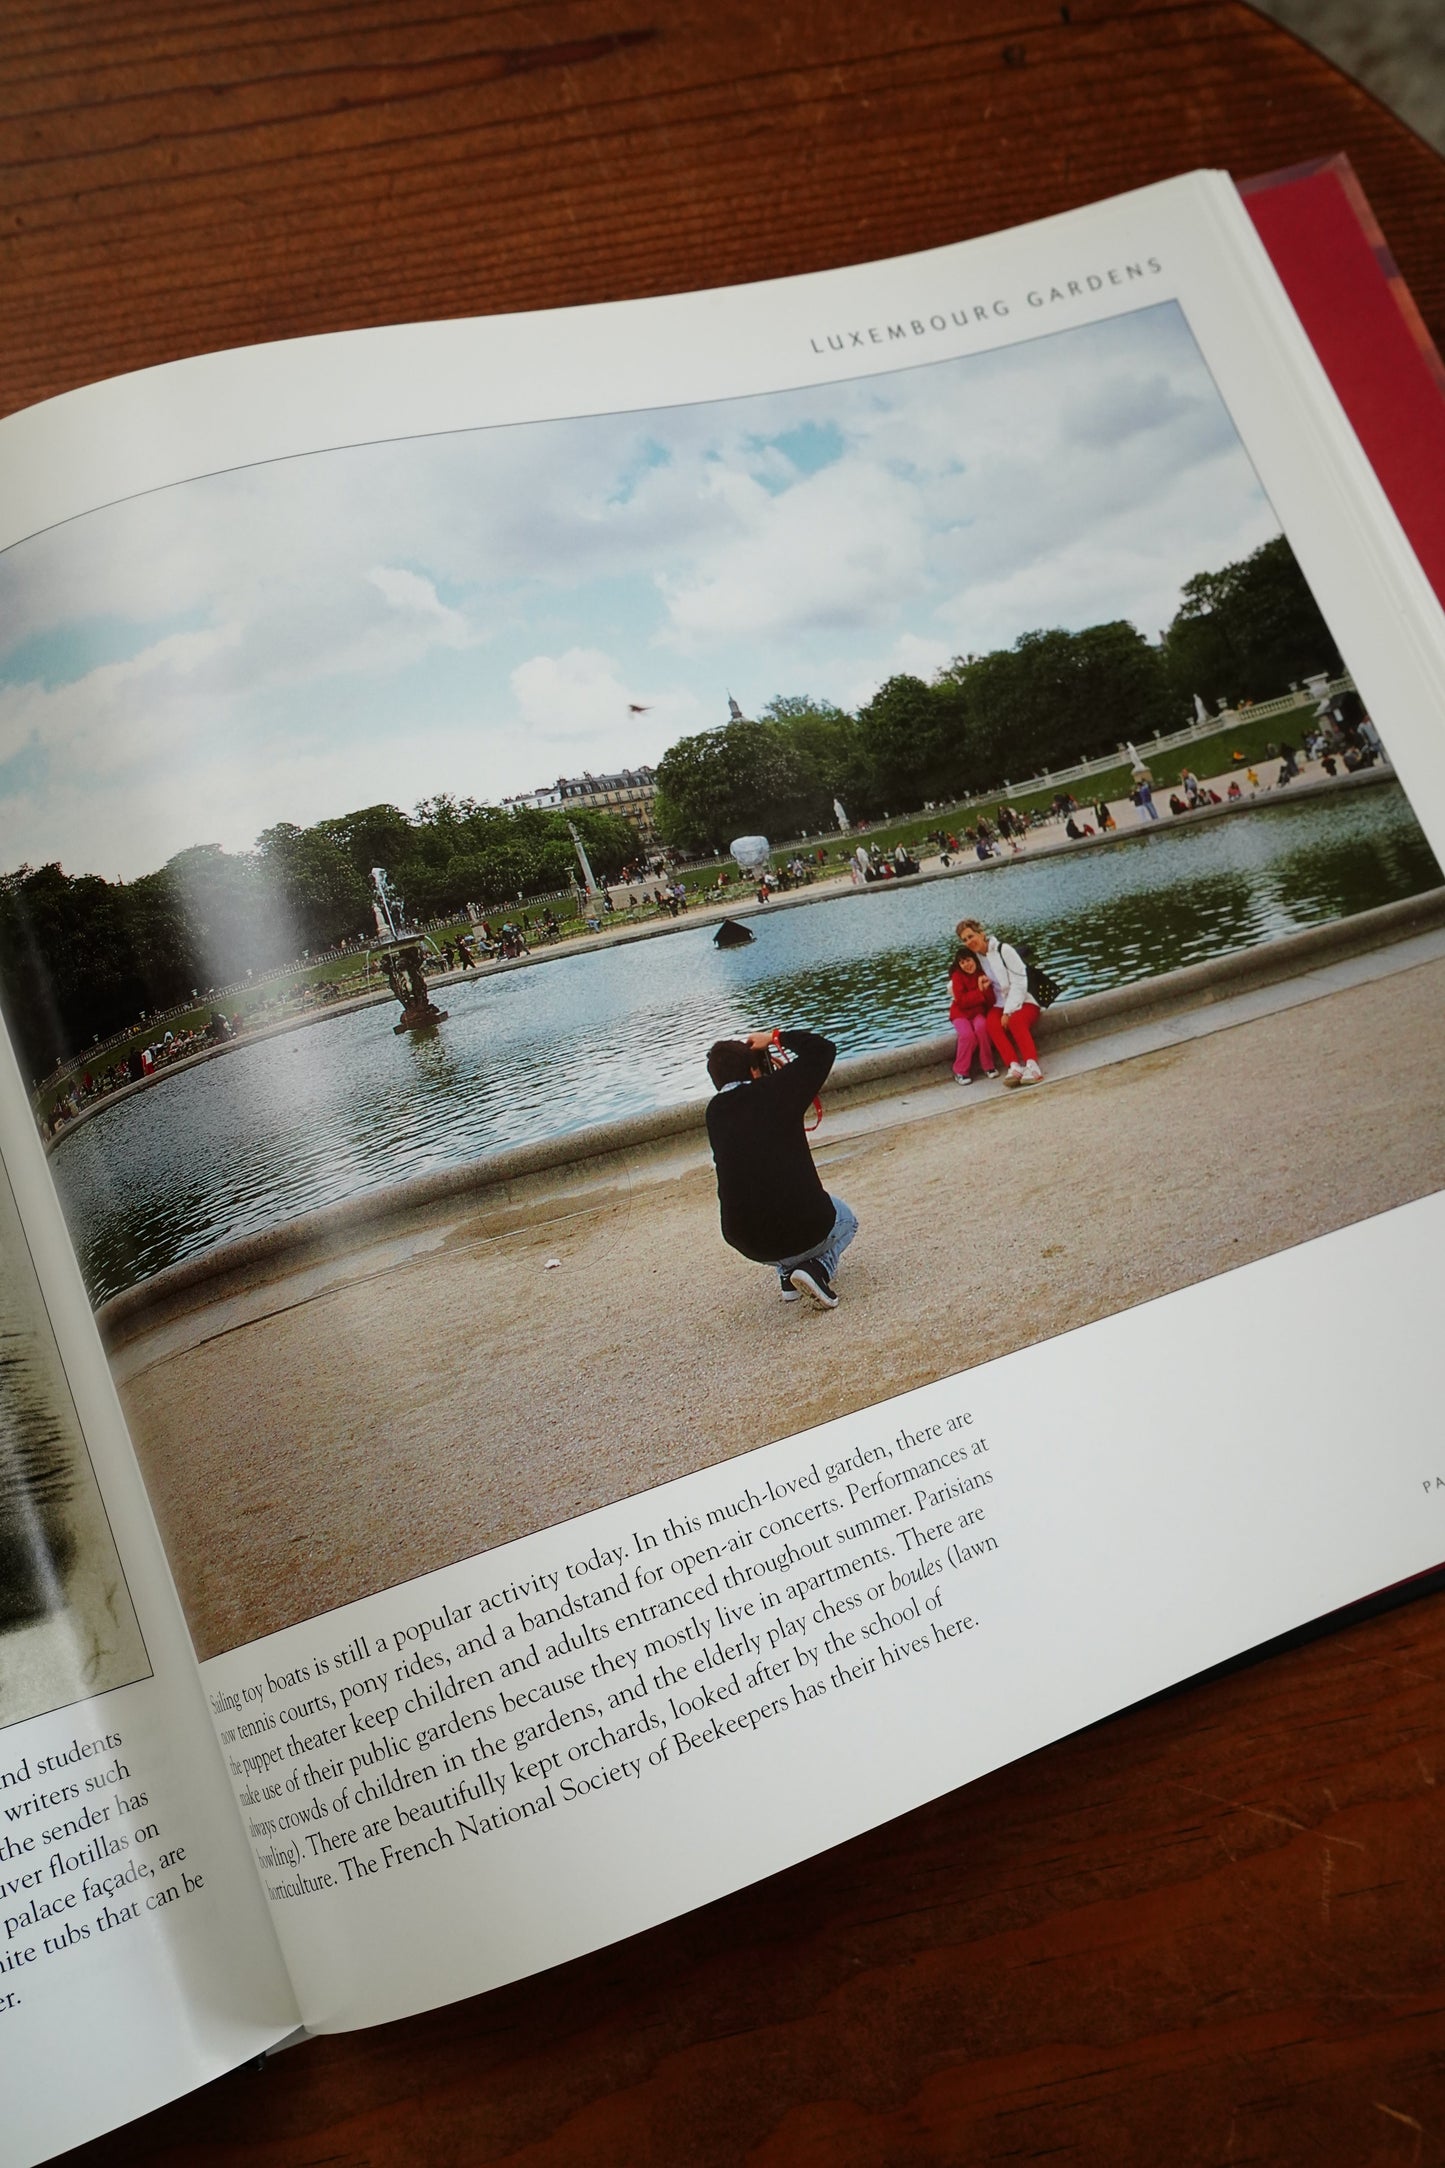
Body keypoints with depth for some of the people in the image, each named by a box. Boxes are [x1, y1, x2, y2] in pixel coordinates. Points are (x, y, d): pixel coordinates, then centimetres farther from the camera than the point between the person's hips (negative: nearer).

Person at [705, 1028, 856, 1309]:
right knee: (845, 1219, 32)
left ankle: (786, 1272, 18)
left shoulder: (715, 1114, 5)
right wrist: (776, 1038, 16)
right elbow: (823, 1048, 4)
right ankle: (819, 1267, 1)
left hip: (747, 1244, 5)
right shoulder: (775, 1091, -6)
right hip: (805, 1229, -4)